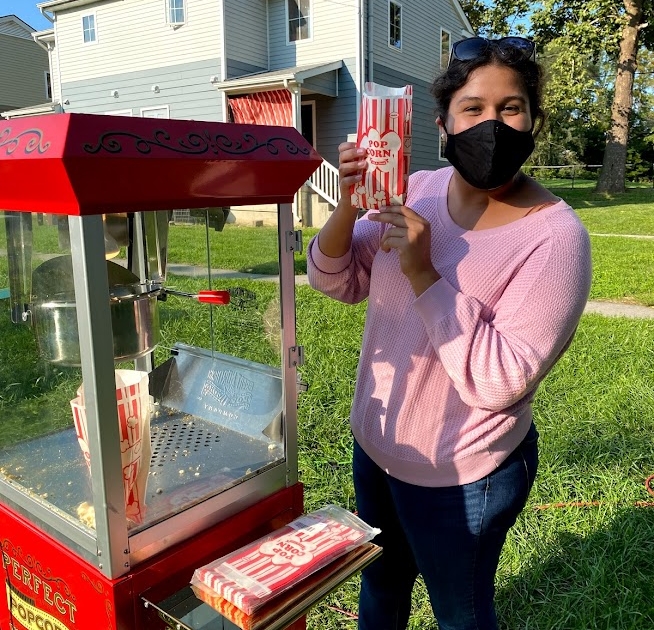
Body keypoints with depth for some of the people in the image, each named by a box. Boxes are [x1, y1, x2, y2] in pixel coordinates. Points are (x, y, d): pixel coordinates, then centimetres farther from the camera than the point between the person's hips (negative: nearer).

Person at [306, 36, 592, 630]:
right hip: (375, 443, 6)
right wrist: (348, 206, -23)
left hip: (461, 477, -5)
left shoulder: (555, 235, -22)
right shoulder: (418, 189, -6)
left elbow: (503, 381, -27)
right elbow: (337, 280, -5)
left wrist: (423, 273, -32)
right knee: (380, 581, 31)